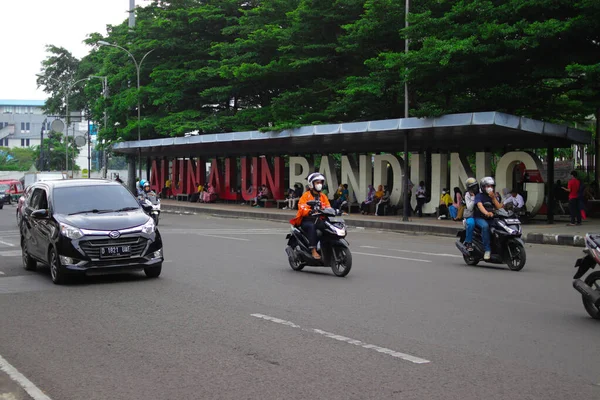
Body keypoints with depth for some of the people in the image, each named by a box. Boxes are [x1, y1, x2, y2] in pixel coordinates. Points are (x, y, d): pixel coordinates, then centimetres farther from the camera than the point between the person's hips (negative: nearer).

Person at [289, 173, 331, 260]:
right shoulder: (306, 195, 0)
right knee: (311, 227, -37)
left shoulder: (323, 196, 17)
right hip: (307, 220, -5)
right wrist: (309, 211, -35)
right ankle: (313, 250, -39)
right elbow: (301, 207, -14)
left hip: (319, 220, 5)